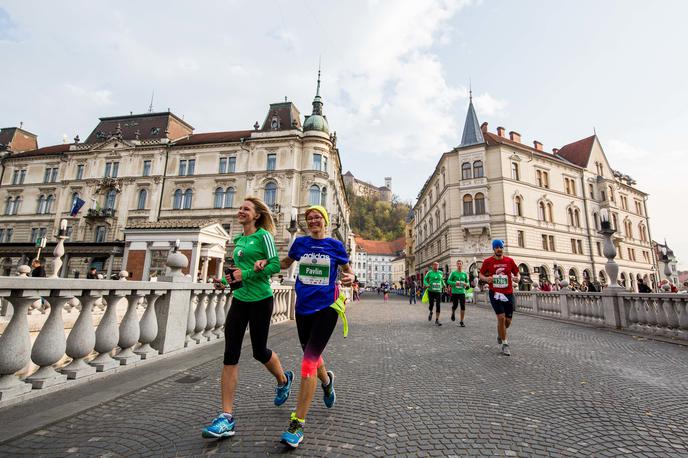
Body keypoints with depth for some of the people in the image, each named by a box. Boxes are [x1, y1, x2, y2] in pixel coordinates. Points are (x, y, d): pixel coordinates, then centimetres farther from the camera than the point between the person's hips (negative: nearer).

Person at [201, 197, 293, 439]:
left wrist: (246, 274, -18)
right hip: (239, 299, 6)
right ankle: (226, 417, 8)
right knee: (230, 355, 0)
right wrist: (228, 278, 2)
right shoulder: (238, 240, 14)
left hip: (260, 300, -6)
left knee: (259, 351, 8)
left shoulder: (263, 235, -8)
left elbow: (275, 265, -14)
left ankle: (283, 380, 40)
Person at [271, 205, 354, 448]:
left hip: (326, 308, -4)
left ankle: (297, 425, 3)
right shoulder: (300, 242, 3)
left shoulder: (335, 245, -3)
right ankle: (327, 380, 55)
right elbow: (285, 263, 17)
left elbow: (348, 268, 7)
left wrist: (350, 277, -16)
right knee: (312, 357, 21)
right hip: (303, 308, 4)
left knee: (308, 362, -10)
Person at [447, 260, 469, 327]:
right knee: (455, 306, 6)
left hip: (462, 292, 2)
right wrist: (455, 283, -19)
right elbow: (448, 281, -2)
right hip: (454, 292, -2)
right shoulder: (453, 273, -1)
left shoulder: (464, 274, 7)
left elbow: (467, 282, 16)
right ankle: (453, 313, 41)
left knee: (463, 307, -6)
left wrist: (466, 284, -7)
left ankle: (461, 321, 5)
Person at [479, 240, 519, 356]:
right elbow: (481, 274, 6)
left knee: (508, 320, 8)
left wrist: (516, 278, -11)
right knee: (501, 318, -10)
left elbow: (516, 273, 12)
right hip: (495, 293, -2)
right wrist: (486, 278, -16)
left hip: (508, 293, 3)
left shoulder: (509, 260, 2)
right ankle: (505, 344, 6)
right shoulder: (487, 261, -3)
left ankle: (500, 334, 40)